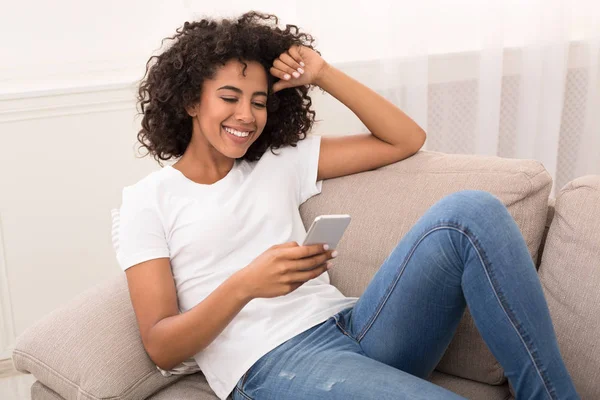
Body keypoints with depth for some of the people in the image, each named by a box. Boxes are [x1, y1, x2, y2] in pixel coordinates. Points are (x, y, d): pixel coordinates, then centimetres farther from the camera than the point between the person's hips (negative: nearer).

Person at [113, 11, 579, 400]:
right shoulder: (146, 202, 8)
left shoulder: (279, 162, 19)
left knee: (470, 211, -21)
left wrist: (323, 75, 11)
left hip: (349, 326, 5)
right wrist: (244, 285, -19)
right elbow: (160, 347, -1)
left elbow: (405, 140, 20)